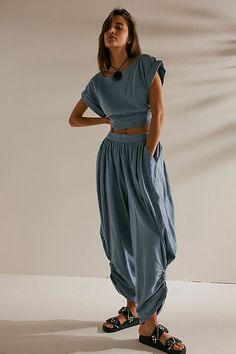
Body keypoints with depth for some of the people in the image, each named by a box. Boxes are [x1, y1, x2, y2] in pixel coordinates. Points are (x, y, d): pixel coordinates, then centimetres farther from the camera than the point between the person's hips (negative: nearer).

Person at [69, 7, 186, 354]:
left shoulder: (146, 65, -1)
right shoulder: (98, 81, 11)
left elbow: (158, 112, -8)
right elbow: (74, 119, 20)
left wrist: (148, 157, -14)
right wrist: (107, 120, 6)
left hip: (145, 153, -4)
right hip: (113, 156, 4)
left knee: (149, 234, -8)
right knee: (119, 234, 6)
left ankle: (149, 324, -2)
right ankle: (133, 306, 22)